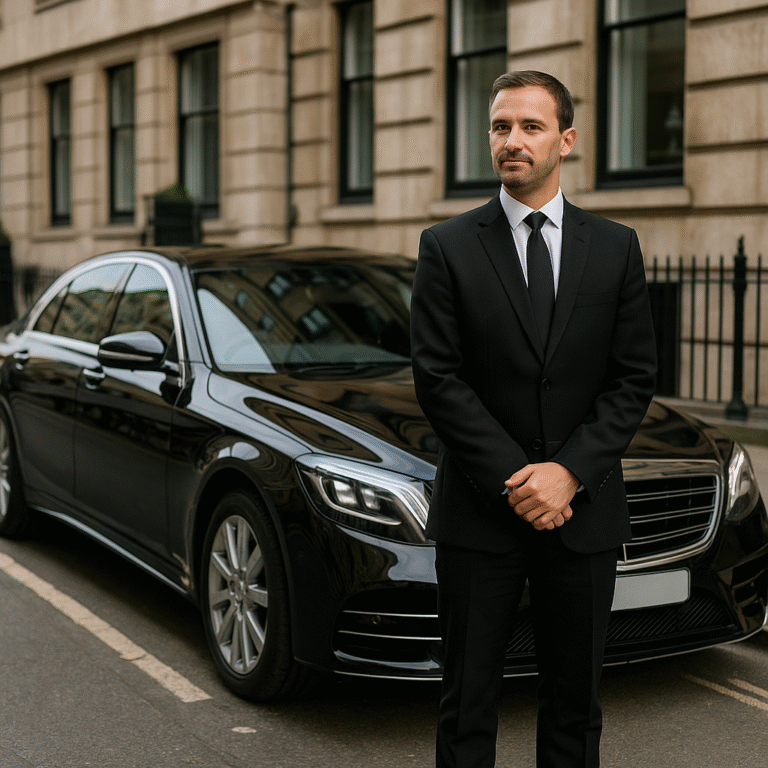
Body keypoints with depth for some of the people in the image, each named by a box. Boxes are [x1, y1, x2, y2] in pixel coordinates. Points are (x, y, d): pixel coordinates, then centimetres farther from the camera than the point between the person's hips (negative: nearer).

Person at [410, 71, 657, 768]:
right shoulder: (447, 247, 0)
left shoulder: (616, 248, 6)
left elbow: (634, 378, 2)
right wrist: (516, 479, -13)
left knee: (576, 700, 13)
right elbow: (438, 379, -6)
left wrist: (570, 472, -11)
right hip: (479, 518, -2)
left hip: (585, 513, 2)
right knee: (467, 704, 7)